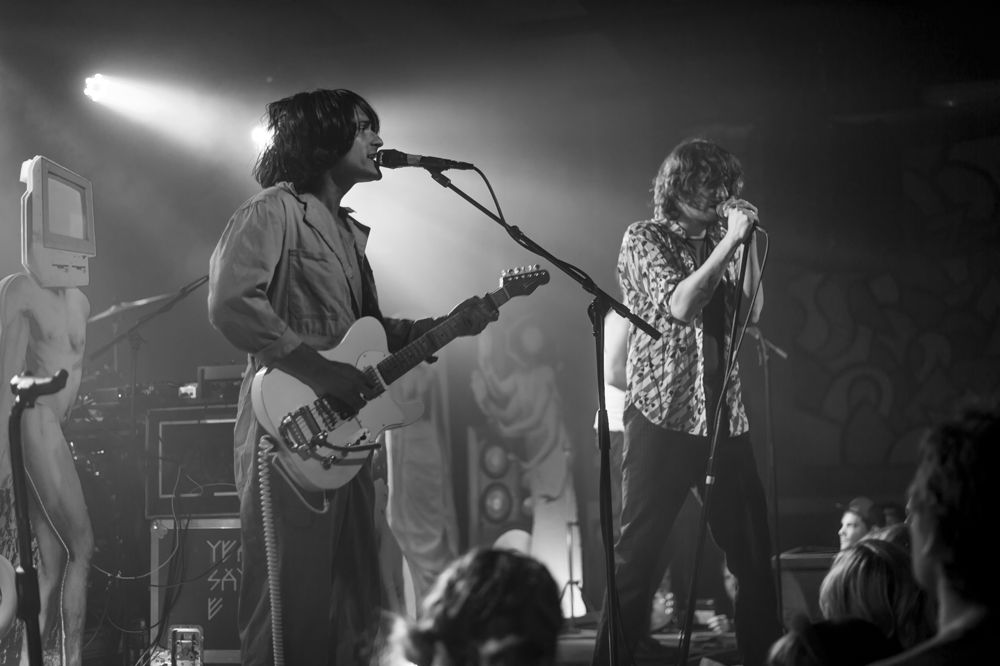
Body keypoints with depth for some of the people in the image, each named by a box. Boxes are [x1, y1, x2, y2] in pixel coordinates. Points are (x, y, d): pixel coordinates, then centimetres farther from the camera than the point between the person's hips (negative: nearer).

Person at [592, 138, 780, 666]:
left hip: (723, 418, 6)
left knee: (753, 552, 6)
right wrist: (729, 243, -14)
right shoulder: (645, 240, -1)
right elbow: (680, 306, -15)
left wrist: (746, 243, 1)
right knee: (639, 556, -5)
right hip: (663, 418, -6)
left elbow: (751, 311, 9)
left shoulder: (717, 240, 16)